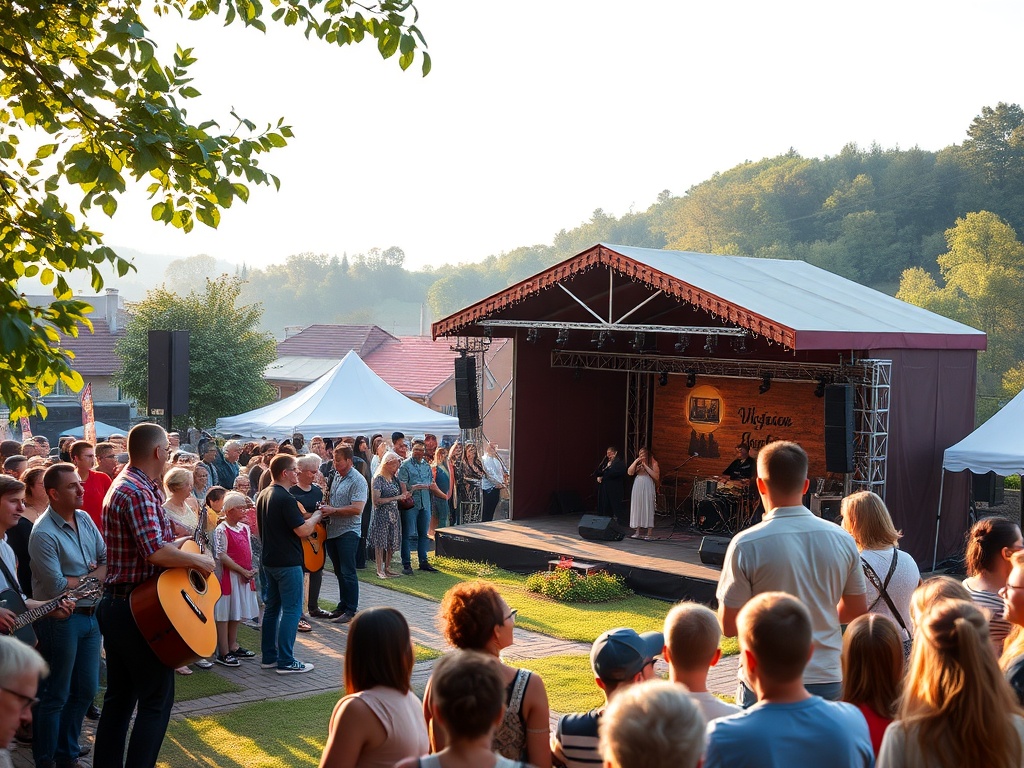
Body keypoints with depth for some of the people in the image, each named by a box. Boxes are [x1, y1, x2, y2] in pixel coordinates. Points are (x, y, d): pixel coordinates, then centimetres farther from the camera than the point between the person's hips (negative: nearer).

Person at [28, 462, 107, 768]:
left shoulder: (84, 519, 5)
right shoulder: (44, 533, -18)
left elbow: (108, 560, 7)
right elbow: (56, 586, -21)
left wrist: (91, 575, -14)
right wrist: (94, 576, -6)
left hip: (90, 614, 8)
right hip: (60, 618, -8)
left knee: (85, 690, 14)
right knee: (55, 696, 4)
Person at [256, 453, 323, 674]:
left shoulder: (264, 495, 10)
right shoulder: (285, 498, -20)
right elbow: (302, 530, -21)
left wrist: (306, 517, 20)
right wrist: (316, 516, -3)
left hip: (269, 560, 10)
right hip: (288, 562, -9)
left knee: (272, 607, 15)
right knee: (291, 610, -4)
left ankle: (269, 657, 20)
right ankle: (286, 661, -4)